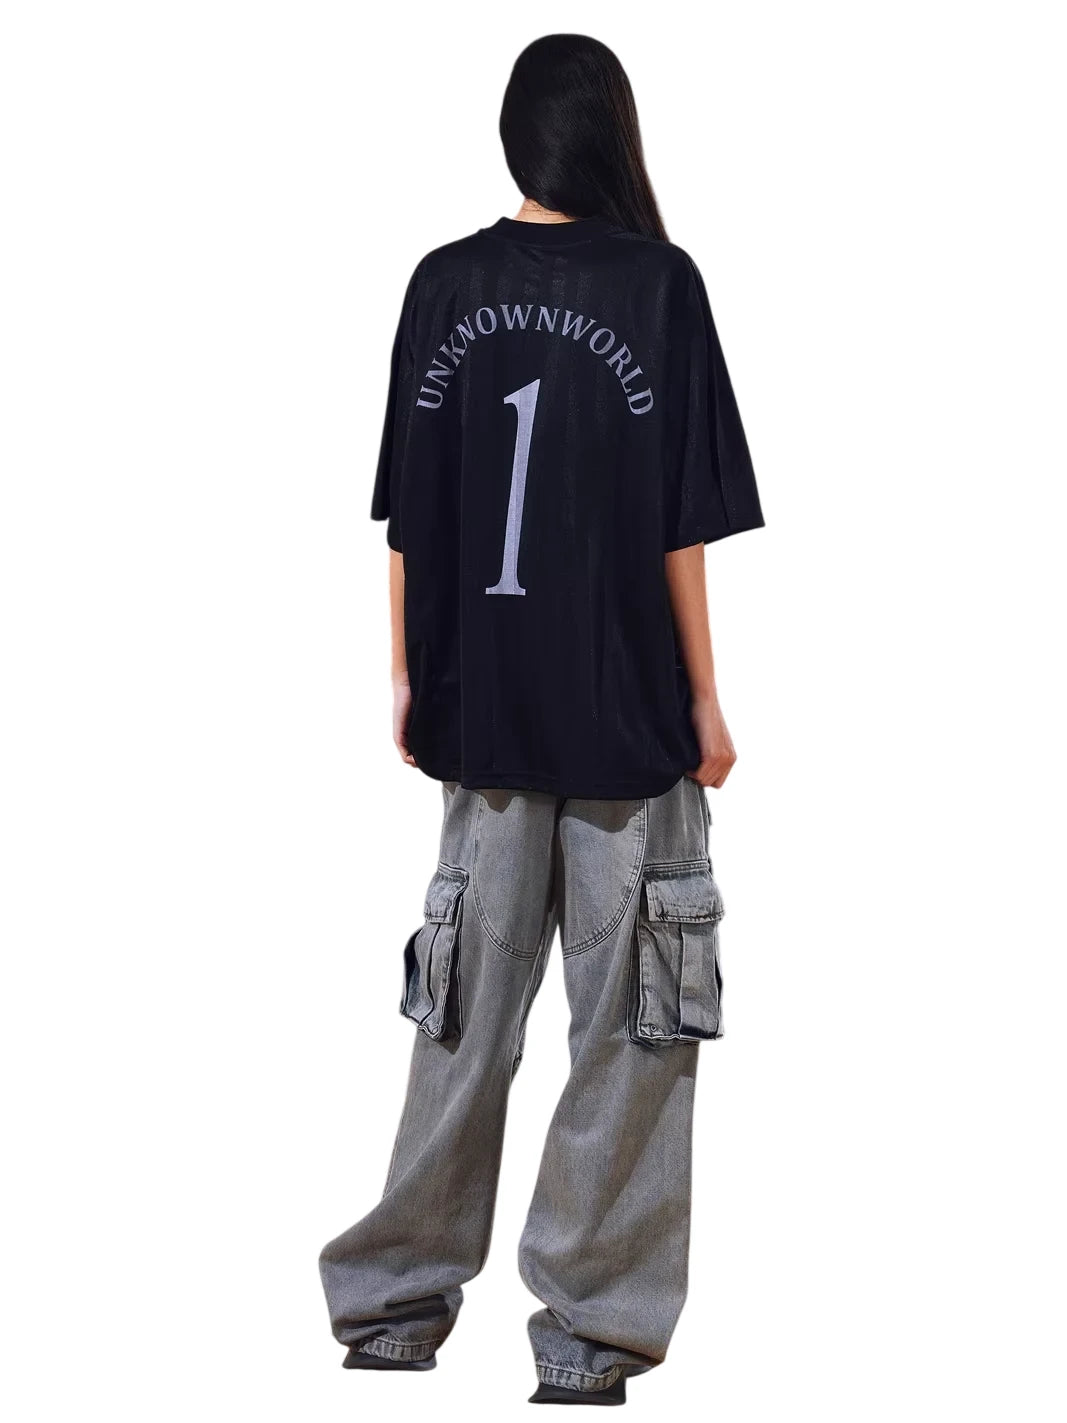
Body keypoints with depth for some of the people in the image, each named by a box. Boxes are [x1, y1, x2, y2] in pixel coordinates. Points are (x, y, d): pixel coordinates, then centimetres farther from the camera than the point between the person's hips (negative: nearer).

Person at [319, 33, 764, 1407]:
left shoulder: (443, 284, 2)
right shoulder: (659, 282, -7)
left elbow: (407, 518, 4)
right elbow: (679, 519, -7)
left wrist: (408, 677, 13)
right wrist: (703, 692, 0)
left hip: (482, 704, 4)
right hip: (627, 709, -3)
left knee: (467, 1011, 14)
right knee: (626, 1030, 5)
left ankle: (397, 1298, 21)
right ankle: (588, 1321, 8)